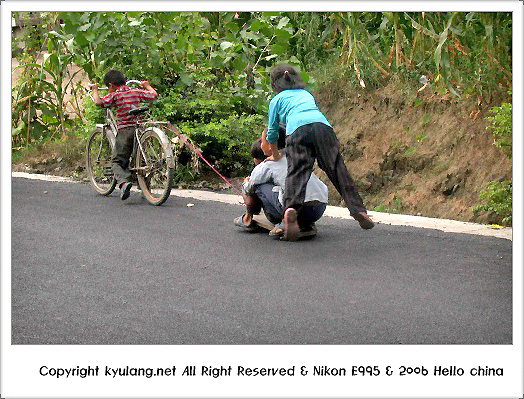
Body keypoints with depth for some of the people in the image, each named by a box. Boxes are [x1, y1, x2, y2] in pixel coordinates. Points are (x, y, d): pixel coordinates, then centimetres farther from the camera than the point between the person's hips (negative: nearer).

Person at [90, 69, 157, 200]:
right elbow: (154, 95, 17)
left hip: (124, 130, -5)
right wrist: (147, 86, 36)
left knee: (117, 161, -2)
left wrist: (95, 90, 3)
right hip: (139, 128, 5)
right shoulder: (136, 92, 9)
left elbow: (99, 102, -15)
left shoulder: (115, 95, -4)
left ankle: (124, 181, -28)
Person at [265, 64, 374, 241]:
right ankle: (357, 209, -8)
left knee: (296, 173, -15)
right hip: (323, 125, 3)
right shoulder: (307, 94, 40)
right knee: (337, 169, 1)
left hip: (297, 130, -3)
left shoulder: (276, 100, 29)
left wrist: (275, 156, 48)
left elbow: (272, 132, 32)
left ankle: (291, 208, -39)